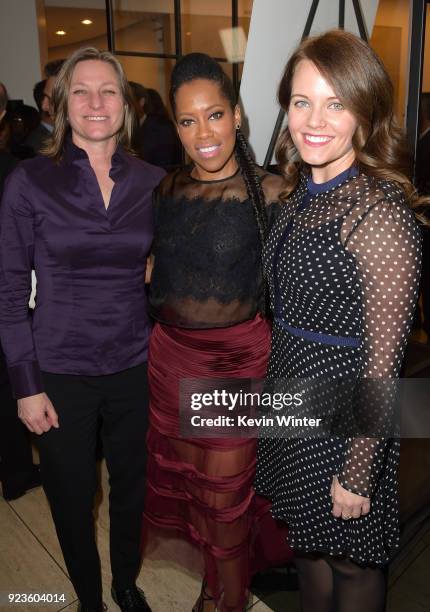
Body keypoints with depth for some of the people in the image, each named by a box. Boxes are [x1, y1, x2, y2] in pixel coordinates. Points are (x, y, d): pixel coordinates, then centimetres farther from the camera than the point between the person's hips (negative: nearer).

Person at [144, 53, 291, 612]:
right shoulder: (169, 188, 3)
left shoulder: (268, 192, -13)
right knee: (183, 474, 20)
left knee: (225, 484, 10)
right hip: (170, 353, 6)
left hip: (238, 357, -5)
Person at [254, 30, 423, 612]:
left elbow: (383, 361, -20)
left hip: (345, 418, -7)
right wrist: (277, 382, 13)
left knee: (350, 561, 19)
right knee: (308, 538, 27)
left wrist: (358, 472, -15)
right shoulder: (305, 192, 2)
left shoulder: (380, 213, -23)